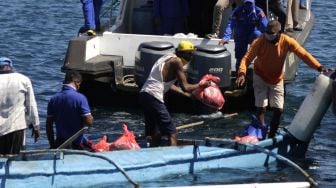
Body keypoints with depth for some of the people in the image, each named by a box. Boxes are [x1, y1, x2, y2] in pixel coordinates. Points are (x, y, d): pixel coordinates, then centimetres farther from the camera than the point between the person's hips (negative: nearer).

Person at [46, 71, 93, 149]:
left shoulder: (53, 99, 2)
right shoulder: (80, 98, -13)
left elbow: (48, 125, 5)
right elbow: (88, 122, -15)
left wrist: (52, 145, 13)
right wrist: (91, 118, 9)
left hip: (59, 142, 5)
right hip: (77, 145, -5)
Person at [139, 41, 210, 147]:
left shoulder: (167, 58, 21)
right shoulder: (177, 61, -6)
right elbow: (185, 87, -9)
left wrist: (187, 94, 29)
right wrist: (201, 85, 5)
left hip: (144, 94, 9)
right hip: (153, 97, -9)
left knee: (156, 134, 15)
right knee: (171, 133, -8)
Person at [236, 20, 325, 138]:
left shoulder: (287, 42, -19)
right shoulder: (260, 42, -24)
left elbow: (304, 54, -19)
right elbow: (247, 58, -26)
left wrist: (319, 67, -31)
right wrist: (242, 73, -43)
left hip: (277, 80, 2)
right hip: (260, 78, -2)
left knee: (278, 110, 2)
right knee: (261, 108, -7)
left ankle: (271, 136, 17)